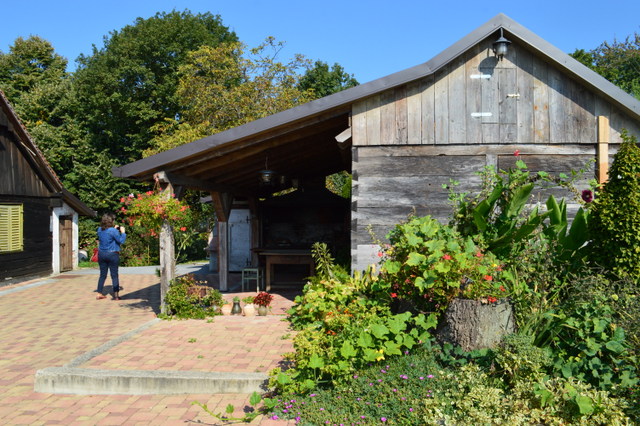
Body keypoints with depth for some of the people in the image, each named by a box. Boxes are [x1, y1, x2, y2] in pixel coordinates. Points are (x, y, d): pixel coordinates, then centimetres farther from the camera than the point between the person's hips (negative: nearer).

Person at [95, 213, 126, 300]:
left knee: (102, 275, 14)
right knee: (114, 275, 2)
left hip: (101, 254, 5)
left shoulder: (99, 230, 3)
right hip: (112, 254, -5)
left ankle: (99, 294, 15)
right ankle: (116, 295, 2)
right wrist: (122, 232, 0)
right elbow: (121, 241, -14)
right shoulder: (113, 231, -17)